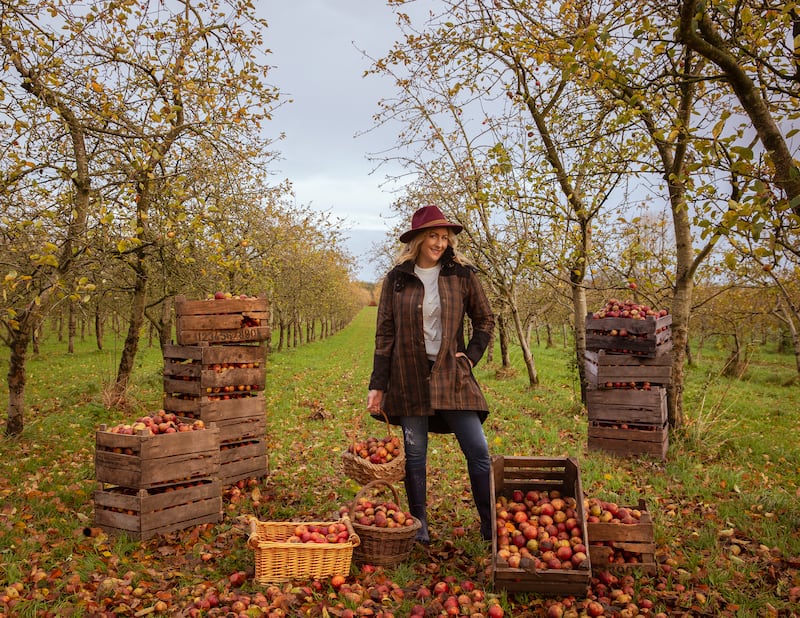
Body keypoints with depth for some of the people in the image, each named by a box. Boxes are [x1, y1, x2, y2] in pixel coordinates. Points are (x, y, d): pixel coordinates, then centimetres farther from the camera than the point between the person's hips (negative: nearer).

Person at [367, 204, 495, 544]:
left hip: (452, 375, 0)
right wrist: (377, 385, 0)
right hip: (409, 377, 0)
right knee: (414, 454, 7)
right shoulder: (397, 279, 2)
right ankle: (419, 527, 20)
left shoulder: (461, 274, 2)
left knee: (478, 451, -2)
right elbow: (384, 334, 3)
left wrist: (471, 356, -1)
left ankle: (492, 527, 10)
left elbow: (485, 320, 13)